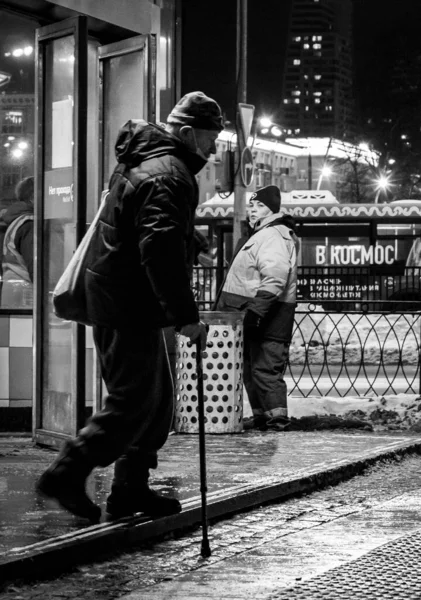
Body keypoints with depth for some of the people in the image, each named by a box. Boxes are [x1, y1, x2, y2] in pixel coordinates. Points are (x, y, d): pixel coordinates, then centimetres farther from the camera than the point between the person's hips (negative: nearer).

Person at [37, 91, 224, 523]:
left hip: (113, 298, 11)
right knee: (135, 402, -5)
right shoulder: (170, 175, -17)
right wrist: (185, 316, -28)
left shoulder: (141, 161, 17)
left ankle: (130, 489, 21)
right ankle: (66, 475, -1)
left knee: (157, 399, 15)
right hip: (131, 307, -11)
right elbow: (161, 249, -28)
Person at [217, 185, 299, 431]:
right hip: (256, 312, 11)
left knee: (265, 367, -11)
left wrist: (256, 309, -30)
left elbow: (274, 279, -25)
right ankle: (261, 415, 18)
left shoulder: (273, 236, -13)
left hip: (268, 316, -11)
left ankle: (277, 417, -10)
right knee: (251, 367, 13)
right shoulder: (262, 234, 23)